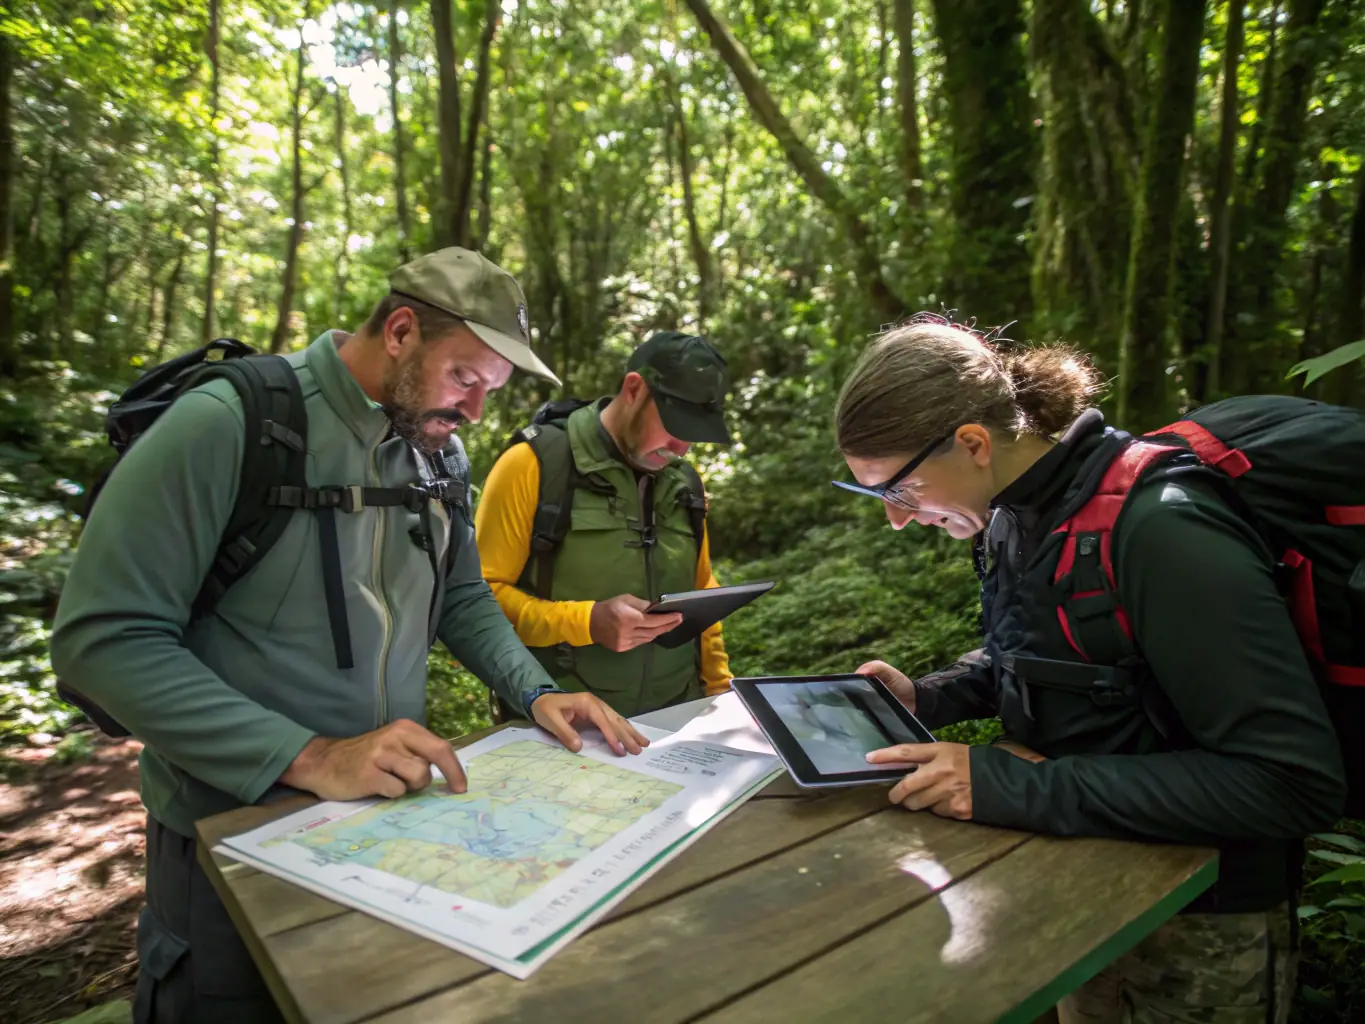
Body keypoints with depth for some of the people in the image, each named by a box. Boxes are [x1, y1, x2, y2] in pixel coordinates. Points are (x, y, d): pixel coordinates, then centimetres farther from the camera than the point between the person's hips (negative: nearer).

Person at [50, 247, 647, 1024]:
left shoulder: (440, 452, 1)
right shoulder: (228, 422, -21)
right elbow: (103, 638, -23)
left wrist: (536, 692, -6)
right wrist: (309, 758, -30)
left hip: (396, 815, 6)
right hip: (236, 842, -6)